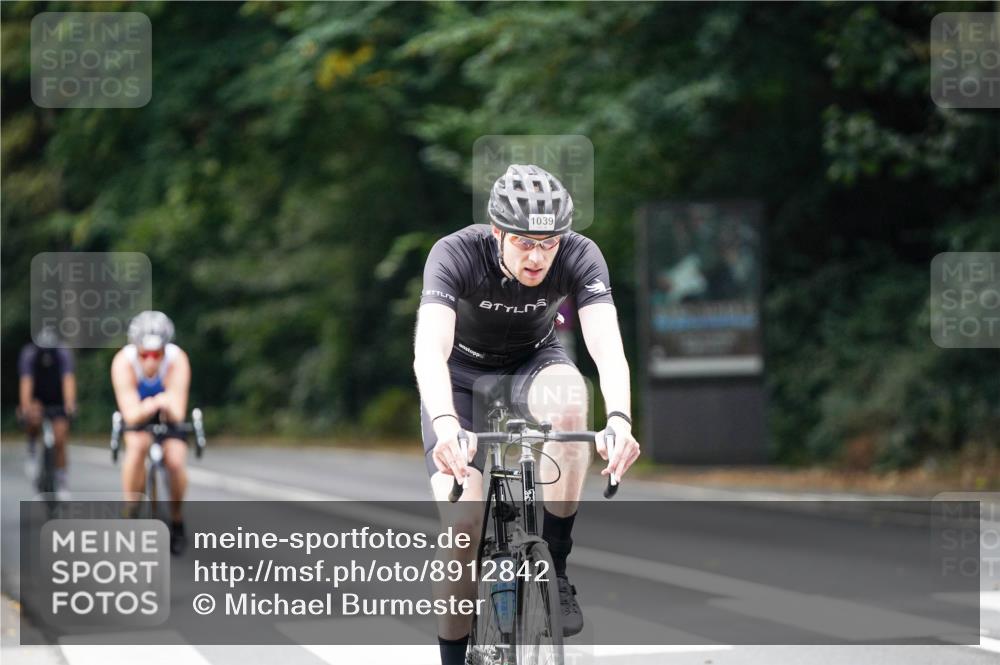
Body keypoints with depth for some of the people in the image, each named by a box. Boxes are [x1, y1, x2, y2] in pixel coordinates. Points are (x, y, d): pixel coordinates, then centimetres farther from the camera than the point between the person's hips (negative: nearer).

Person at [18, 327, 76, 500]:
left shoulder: (63, 354, -24)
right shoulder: (29, 354, -25)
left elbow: (68, 380, -34)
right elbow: (26, 382, -34)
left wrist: (70, 404, -49)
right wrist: (26, 408, -47)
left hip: (57, 402, 1)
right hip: (36, 400, -1)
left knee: (60, 441, -8)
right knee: (34, 419, -34)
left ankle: (61, 482, 6)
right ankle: (32, 451, -6)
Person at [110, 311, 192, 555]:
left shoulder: (177, 360, -35)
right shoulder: (123, 362, -34)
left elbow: (178, 414, -38)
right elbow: (131, 415, -39)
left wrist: (167, 404, -61)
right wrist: (151, 406, -60)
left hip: (169, 415, 0)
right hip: (138, 414, 0)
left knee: (175, 460, -21)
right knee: (138, 445, -31)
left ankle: (177, 520, 5)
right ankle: (131, 512, -19)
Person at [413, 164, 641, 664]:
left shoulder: (580, 257, -27)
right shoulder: (456, 254, -32)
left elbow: (606, 345, -38)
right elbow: (429, 349, -44)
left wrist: (619, 418, -58)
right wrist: (445, 425, -62)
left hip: (533, 362, 1)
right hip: (462, 374, -1)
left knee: (570, 401, -36)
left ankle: (553, 569, -21)